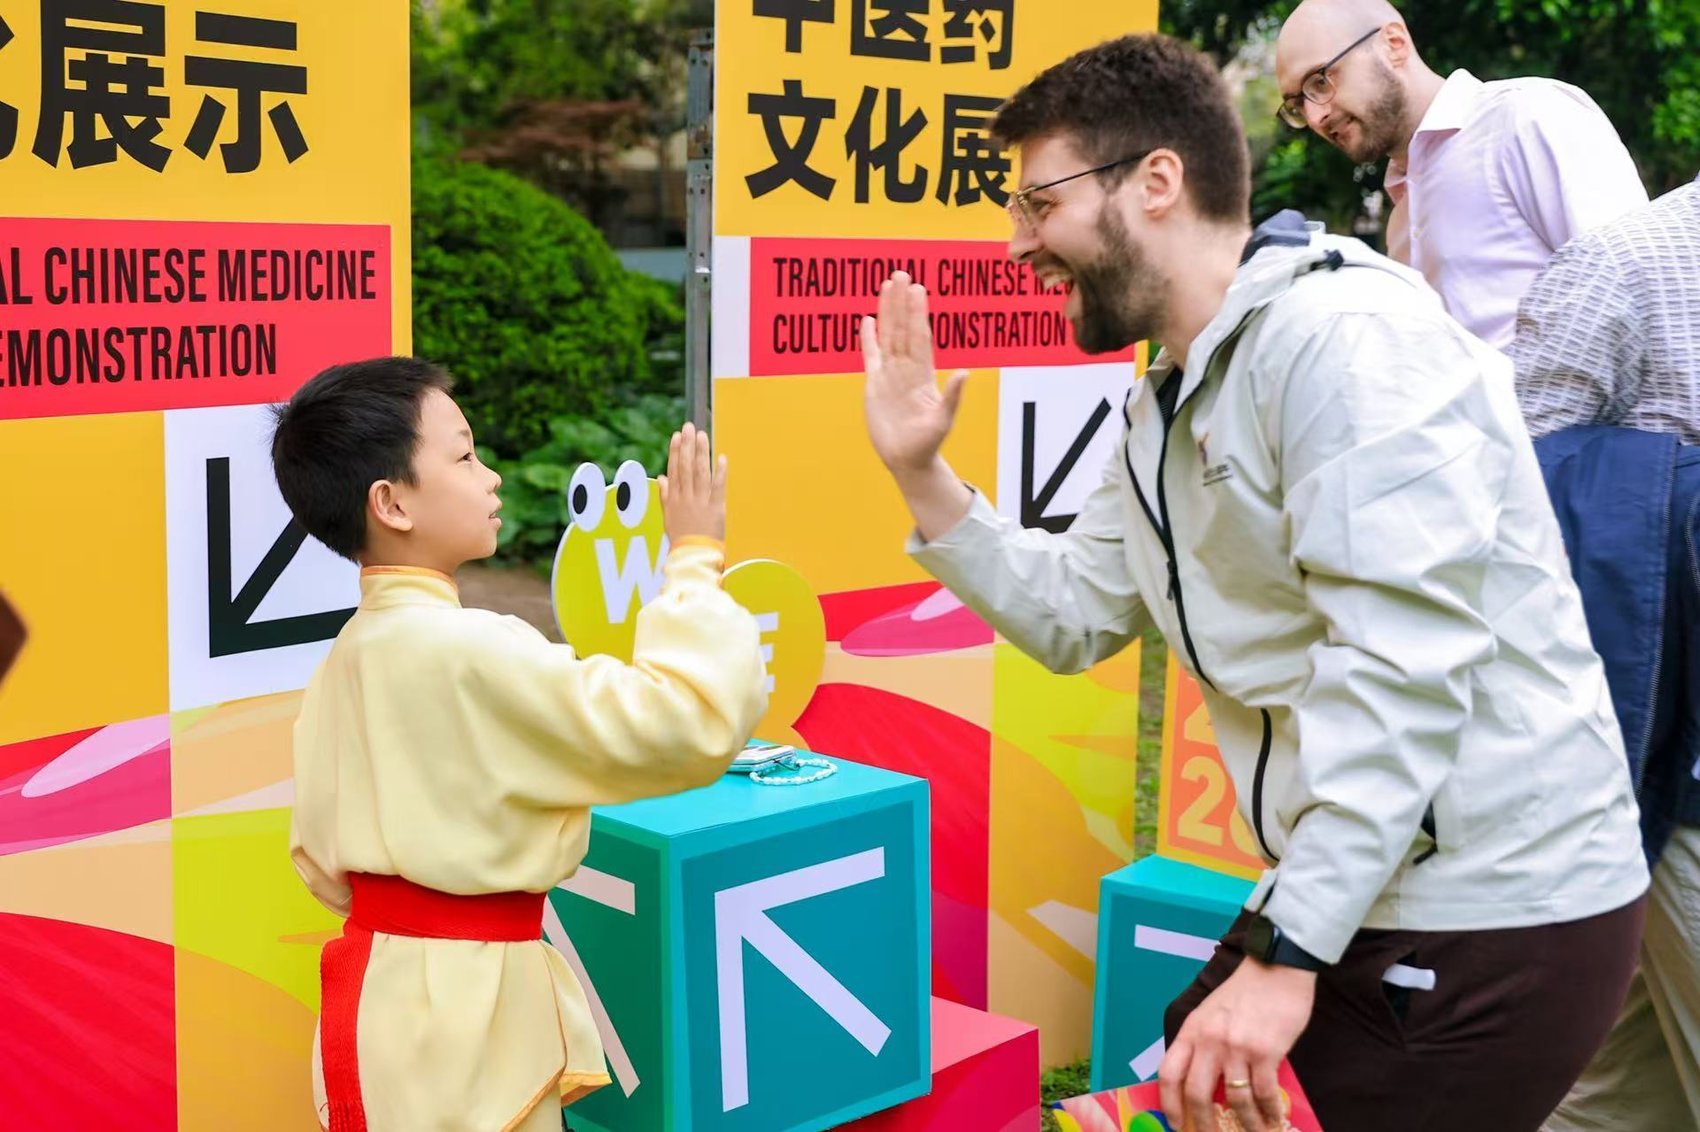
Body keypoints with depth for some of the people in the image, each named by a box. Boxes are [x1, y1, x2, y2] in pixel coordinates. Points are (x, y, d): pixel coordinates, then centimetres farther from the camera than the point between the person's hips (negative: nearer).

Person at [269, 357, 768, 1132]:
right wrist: (695, 559, -15)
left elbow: (320, 860, 14)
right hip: (457, 1019, -9)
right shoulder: (466, 653, -22)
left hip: (397, 997, 9)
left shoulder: (346, 660, 6)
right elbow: (683, 723, -26)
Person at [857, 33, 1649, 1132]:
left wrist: (1284, 953, -28)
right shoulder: (1169, 403, 12)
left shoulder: (1339, 334, -19)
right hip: (1358, 899, 9)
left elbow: (1403, 667, -27)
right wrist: (921, 474, 7)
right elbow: (1074, 616, 15)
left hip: (1493, 919, -9)